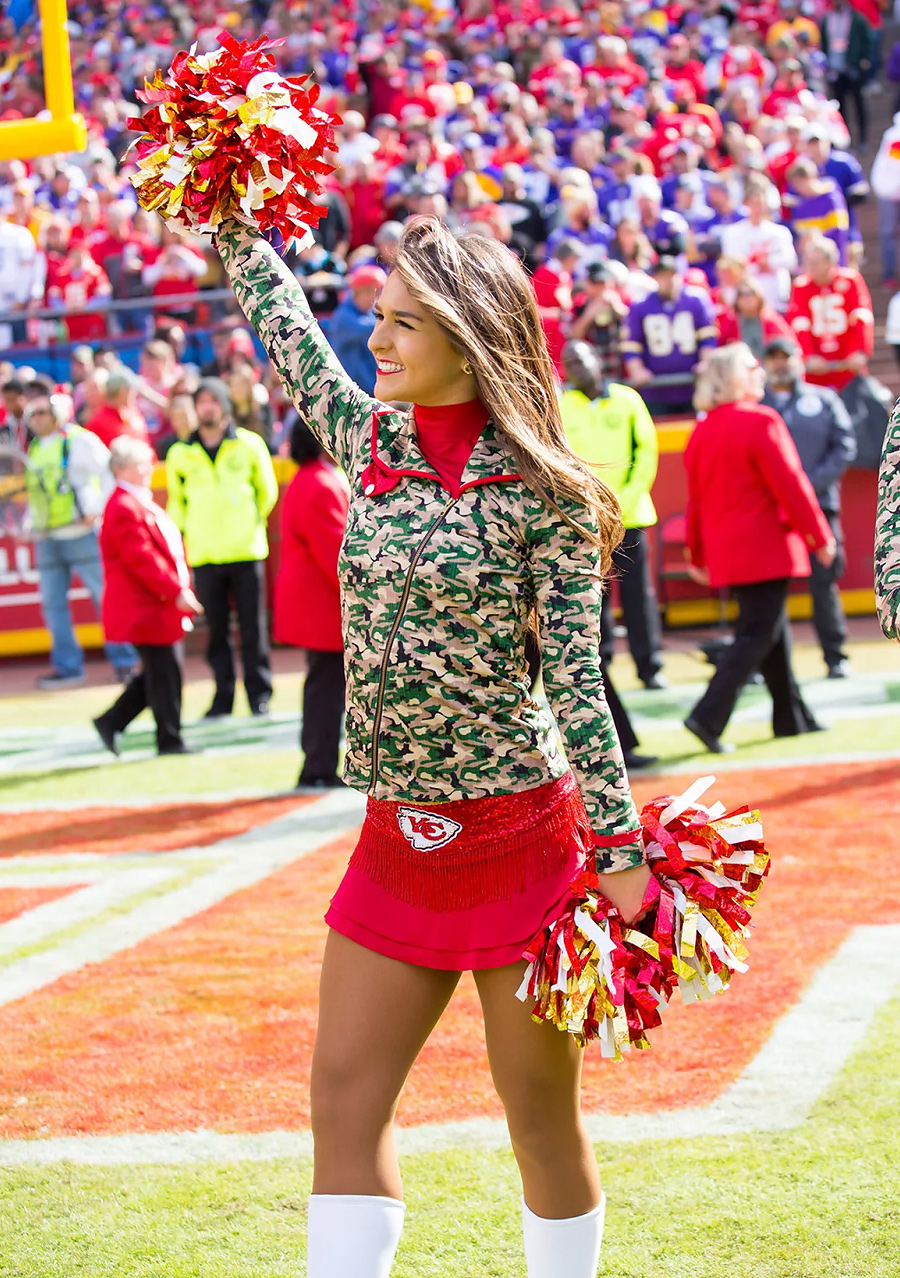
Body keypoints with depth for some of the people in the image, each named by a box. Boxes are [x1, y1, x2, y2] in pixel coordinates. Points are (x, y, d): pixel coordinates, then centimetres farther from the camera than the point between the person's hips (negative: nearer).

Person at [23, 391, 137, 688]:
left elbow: (111, 475, -8)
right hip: (46, 539, 7)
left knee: (105, 595, -3)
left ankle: (124, 661, 3)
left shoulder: (79, 440, -4)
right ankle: (67, 666, 10)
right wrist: (30, 522, 12)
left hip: (81, 533, -6)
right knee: (52, 604, 3)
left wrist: (96, 511, -14)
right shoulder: (33, 449, 16)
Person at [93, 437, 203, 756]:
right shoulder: (123, 508, -18)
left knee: (158, 674, 13)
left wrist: (179, 589, 18)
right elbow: (142, 559, -23)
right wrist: (176, 592, -22)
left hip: (158, 607, 11)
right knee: (164, 674, -3)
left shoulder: (141, 502, 17)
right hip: (146, 608, -11)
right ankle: (169, 740, 5)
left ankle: (111, 722, 17)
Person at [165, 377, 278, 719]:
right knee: (217, 630, 3)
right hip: (204, 556, 1)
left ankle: (259, 694, 6)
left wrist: (252, 523, 9)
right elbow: (176, 500, 18)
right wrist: (187, 531, 8)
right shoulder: (180, 454, 6)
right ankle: (222, 697, 8)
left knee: (253, 628, 0)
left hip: (246, 551, -1)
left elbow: (267, 490, 13)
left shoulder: (249, 445, 3)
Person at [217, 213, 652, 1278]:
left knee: (539, 1116, 5)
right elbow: (288, 336, 22)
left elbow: (578, 679, -10)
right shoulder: (370, 442, 6)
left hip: (517, 831, -6)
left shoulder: (539, 490, -10)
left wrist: (620, 851, -10)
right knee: (342, 1102, 2)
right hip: (397, 840, 6)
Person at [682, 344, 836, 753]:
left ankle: (792, 717, 24)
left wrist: (699, 555, 22)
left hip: (725, 551, 8)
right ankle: (709, 716, -17)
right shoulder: (760, 423, -14)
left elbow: (695, 500, 14)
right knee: (758, 634, -6)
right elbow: (790, 485, -14)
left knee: (772, 630, 17)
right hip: (765, 547, -8)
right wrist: (819, 536, -6)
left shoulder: (701, 432, 9)